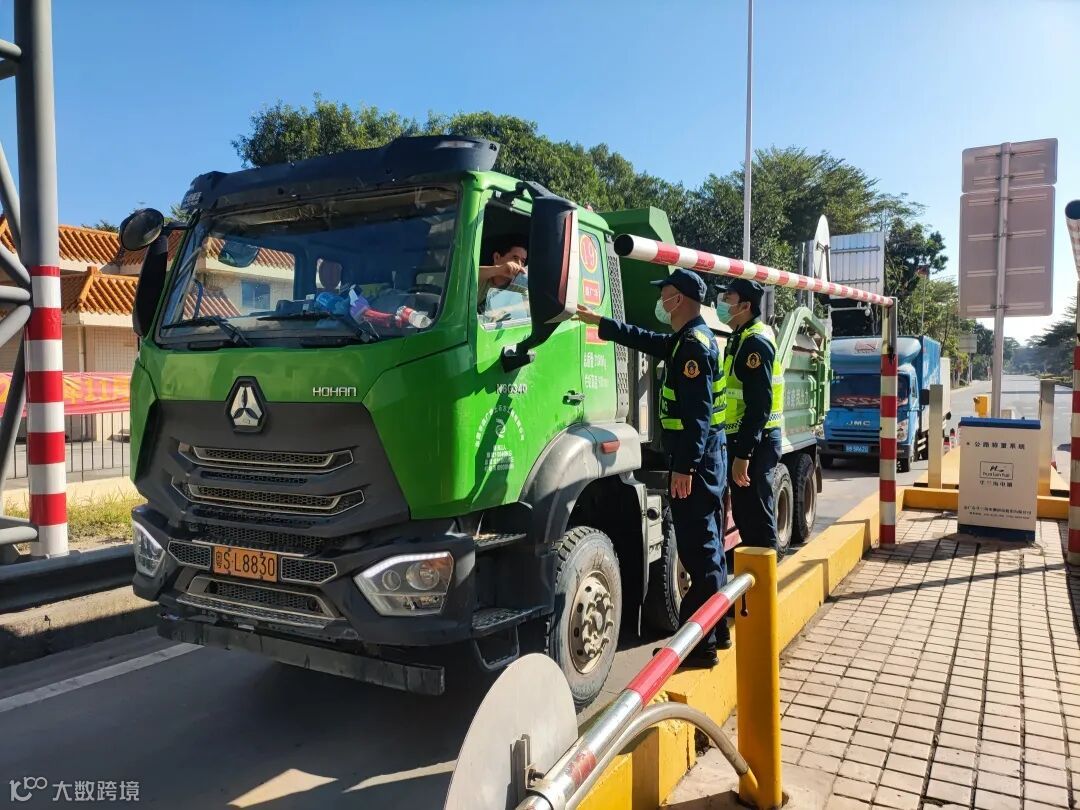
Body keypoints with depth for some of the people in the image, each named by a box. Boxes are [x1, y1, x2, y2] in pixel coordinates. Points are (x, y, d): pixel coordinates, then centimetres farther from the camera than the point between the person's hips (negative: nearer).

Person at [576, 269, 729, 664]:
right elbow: (645, 340, 30)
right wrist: (599, 322, 31)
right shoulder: (690, 338, 16)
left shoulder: (694, 343, -16)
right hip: (705, 457, 11)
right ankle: (716, 631, 28)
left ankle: (700, 644, 0)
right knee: (707, 547, 16)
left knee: (699, 549, -6)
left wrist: (684, 466, -24)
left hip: (697, 460, -11)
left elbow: (698, 412, -22)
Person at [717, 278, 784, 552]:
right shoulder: (741, 337, 15)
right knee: (744, 513, 17)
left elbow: (759, 405, -23)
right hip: (744, 438, 10)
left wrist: (743, 454, -26)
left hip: (755, 441, -10)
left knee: (757, 518, -4)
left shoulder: (756, 341, -16)